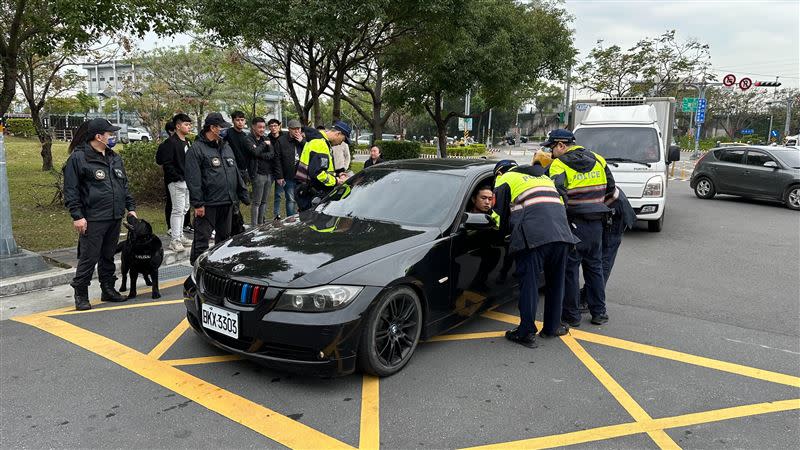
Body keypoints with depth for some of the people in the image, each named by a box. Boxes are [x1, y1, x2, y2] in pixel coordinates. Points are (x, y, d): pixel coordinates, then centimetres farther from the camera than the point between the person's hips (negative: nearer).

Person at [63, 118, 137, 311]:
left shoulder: (115, 158, 15)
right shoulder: (78, 158, -7)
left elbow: (124, 185, 23)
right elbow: (70, 190, -9)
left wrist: (130, 207, 16)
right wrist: (77, 216, -14)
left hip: (115, 218, 7)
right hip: (93, 220, -7)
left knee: (108, 257, 15)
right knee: (89, 258, -3)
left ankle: (108, 290, 25)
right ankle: (81, 295, 9)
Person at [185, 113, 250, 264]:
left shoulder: (226, 147, 16)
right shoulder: (197, 149, -7)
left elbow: (236, 172, 20)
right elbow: (193, 179, -13)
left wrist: (243, 195, 14)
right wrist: (197, 203, -18)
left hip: (228, 203, 7)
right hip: (208, 204, -7)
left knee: (224, 237, 17)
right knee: (202, 239, -2)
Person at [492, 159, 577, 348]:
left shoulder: (504, 180, 16)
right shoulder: (543, 176, 34)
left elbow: (500, 216, 13)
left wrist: (506, 233, 31)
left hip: (534, 236, -6)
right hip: (562, 232, 6)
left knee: (529, 282, 1)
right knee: (555, 281, 16)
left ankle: (526, 333, 5)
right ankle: (553, 327, 28)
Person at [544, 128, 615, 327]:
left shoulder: (559, 165, -11)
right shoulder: (597, 160, 8)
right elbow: (611, 188, 14)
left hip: (574, 223, -6)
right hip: (596, 223, 6)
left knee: (569, 268, 4)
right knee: (594, 267, 17)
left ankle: (571, 314, 10)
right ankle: (599, 312, 23)